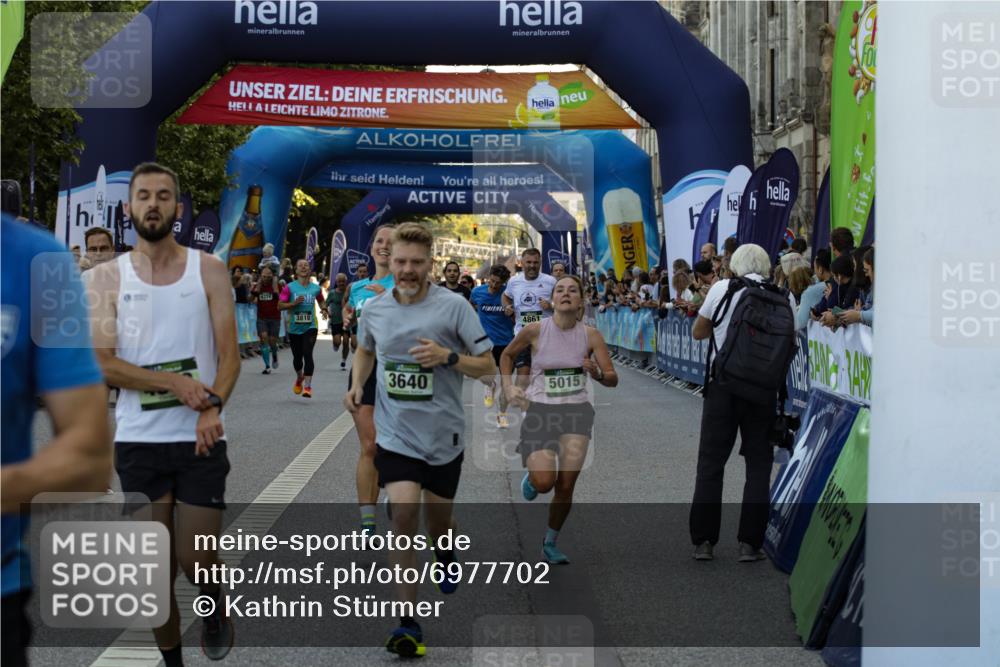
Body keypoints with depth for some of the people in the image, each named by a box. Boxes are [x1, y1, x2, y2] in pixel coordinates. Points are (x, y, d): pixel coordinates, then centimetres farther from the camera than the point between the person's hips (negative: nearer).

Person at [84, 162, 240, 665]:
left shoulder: (208, 270, 2)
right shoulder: (106, 278, 2)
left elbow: (229, 355, -3)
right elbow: (103, 363, -6)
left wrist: (213, 406, -22)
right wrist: (174, 383, -17)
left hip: (200, 439, -1)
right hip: (138, 441, 1)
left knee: (196, 561, -2)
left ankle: (214, 604, 33)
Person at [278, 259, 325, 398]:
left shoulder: (316, 288, 3)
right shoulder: (289, 287, -3)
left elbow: (321, 301, 22)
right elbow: (280, 305, -6)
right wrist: (294, 303, -20)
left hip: (310, 327, -1)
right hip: (294, 328, 1)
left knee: (307, 354, -17)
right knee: (297, 357, 13)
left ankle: (307, 386, -15)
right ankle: (299, 378, 43)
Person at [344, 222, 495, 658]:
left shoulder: (453, 306, -10)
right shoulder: (374, 309, 0)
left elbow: (487, 366, -6)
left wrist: (448, 356, -23)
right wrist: (357, 386, 5)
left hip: (443, 434, -1)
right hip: (395, 434, 1)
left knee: (437, 515, 14)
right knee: (403, 512, -15)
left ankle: (446, 558, 53)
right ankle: (408, 622, -10)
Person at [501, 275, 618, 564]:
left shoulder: (590, 335, -3)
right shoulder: (535, 331, -6)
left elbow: (613, 379, -1)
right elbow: (507, 355, 13)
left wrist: (597, 373, -22)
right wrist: (508, 386, 1)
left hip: (577, 410, 1)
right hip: (540, 410, -1)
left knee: (566, 485, -4)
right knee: (544, 482, -16)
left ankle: (550, 543, 18)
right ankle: (531, 475, 24)